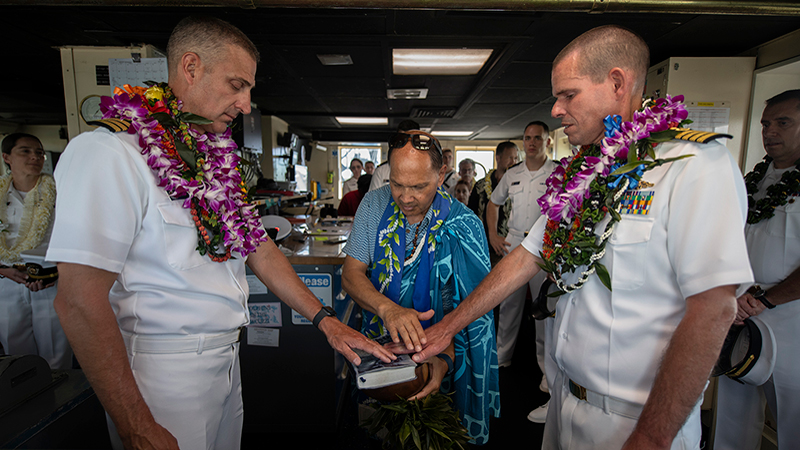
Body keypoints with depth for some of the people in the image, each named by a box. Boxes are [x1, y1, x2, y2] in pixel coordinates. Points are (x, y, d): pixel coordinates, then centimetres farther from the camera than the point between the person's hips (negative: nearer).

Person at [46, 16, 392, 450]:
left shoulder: (217, 162, 8)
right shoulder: (110, 154, -17)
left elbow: (258, 248, 9)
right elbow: (79, 300, -22)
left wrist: (325, 319, 4)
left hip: (227, 360, 7)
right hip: (166, 375, -7)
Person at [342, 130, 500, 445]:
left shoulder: (463, 226, -16)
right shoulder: (374, 205, -9)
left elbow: (463, 307, -17)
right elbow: (351, 274, -10)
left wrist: (444, 358, -33)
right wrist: (387, 308, -29)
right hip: (378, 347, 2)